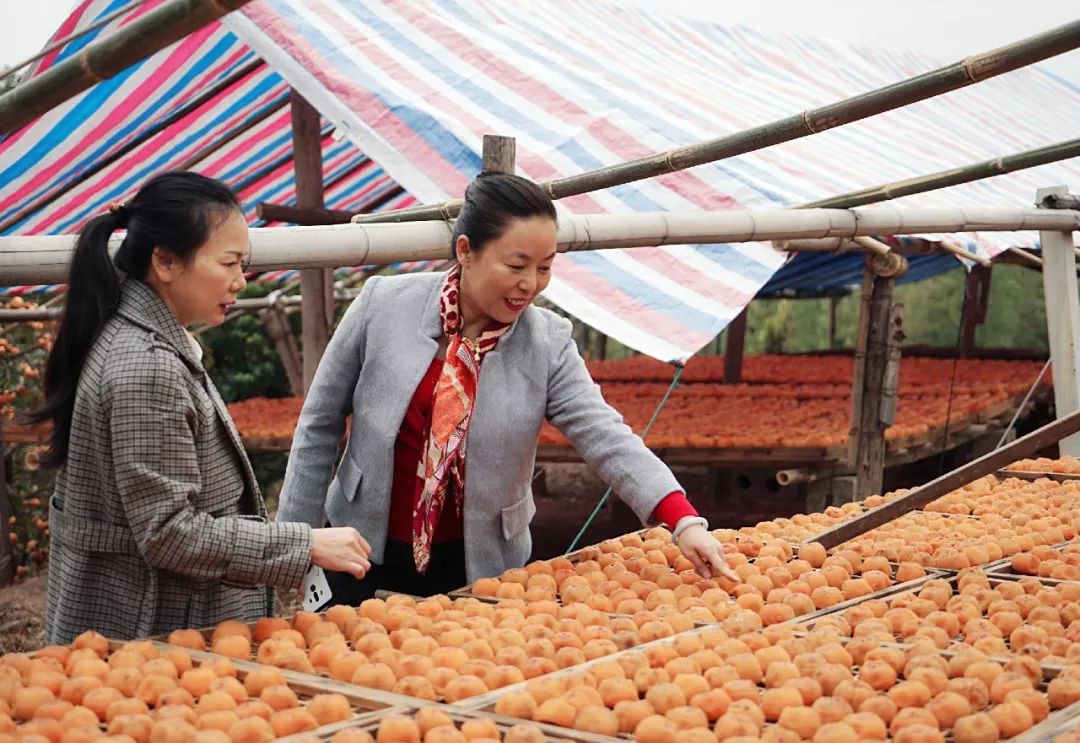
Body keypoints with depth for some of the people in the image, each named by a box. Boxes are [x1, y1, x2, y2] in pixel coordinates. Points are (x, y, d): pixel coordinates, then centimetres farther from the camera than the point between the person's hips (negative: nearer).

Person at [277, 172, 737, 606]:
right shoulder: (383, 305, -10)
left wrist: (684, 522, -32)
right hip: (368, 559, 0)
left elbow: (604, 436, -18)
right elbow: (319, 426, -2)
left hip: (481, 568, 1)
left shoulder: (547, 344, -8)